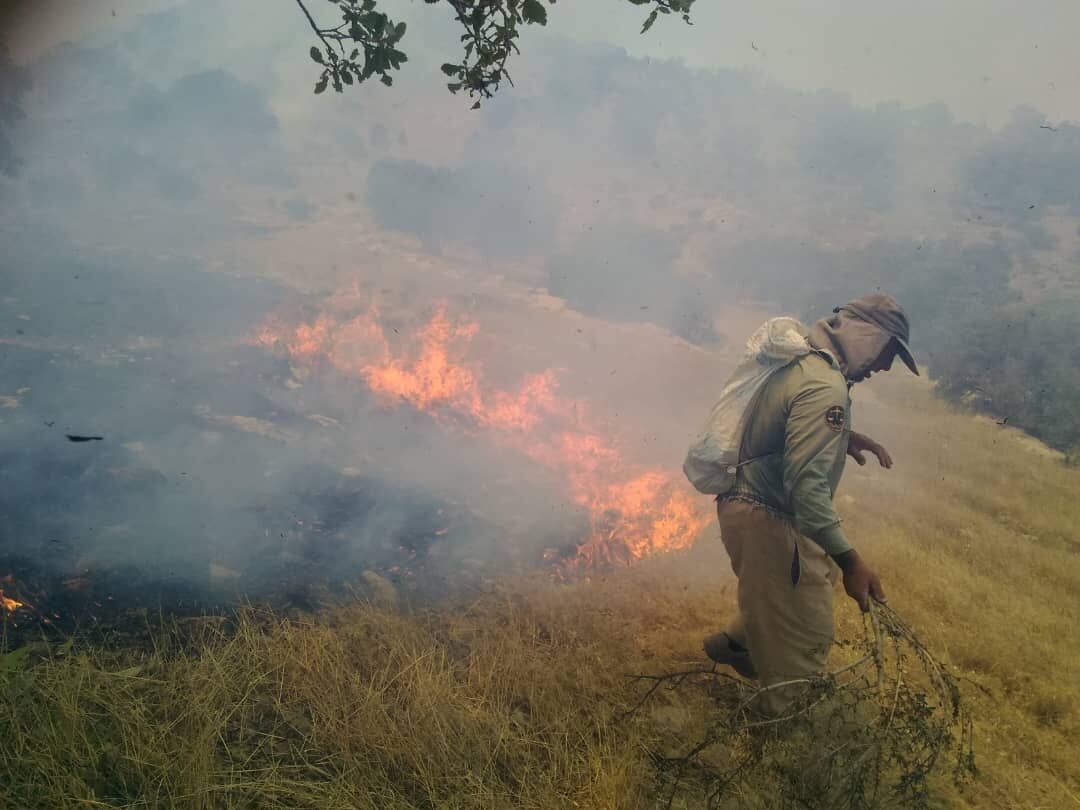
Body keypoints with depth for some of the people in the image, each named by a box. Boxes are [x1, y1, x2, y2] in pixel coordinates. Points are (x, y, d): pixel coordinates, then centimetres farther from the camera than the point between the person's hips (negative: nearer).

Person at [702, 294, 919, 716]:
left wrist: (843, 438, 10)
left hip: (747, 503, 10)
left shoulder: (801, 362, 6)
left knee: (820, 578, 29)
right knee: (806, 636, 6)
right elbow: (807, 484, -32)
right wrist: (850, 561, -32)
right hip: (767, 521, -10)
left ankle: (733, 642, 40)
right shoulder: (826, 387, -25)